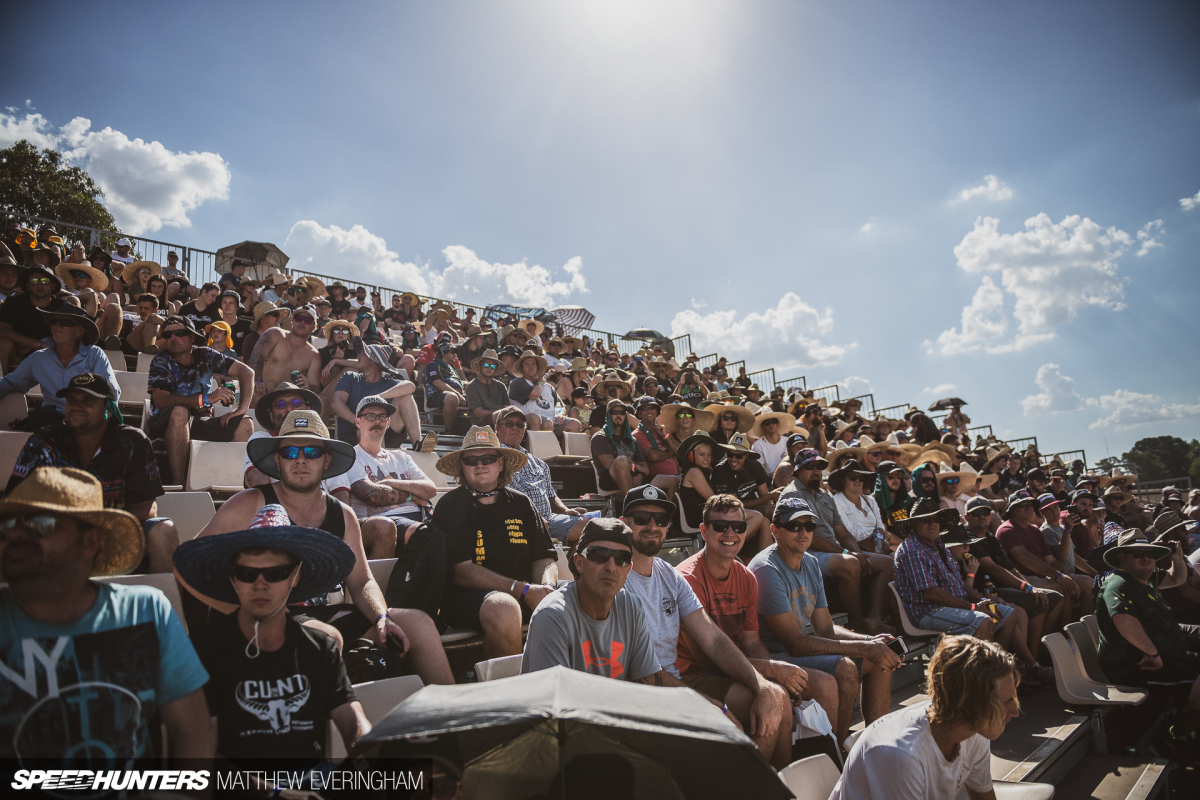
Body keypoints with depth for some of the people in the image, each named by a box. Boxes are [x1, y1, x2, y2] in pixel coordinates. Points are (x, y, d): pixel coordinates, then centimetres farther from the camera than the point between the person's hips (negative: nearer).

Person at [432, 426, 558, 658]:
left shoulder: (521, 504, 16)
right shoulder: (450, 506, 1)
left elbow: (544, 558, 12)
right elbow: (462, 571, -9)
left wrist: (547, 586, -13)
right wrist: (523, 590, -17)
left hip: (527, 593, 5)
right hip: (469, 596, -4)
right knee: (504, 609, -37)